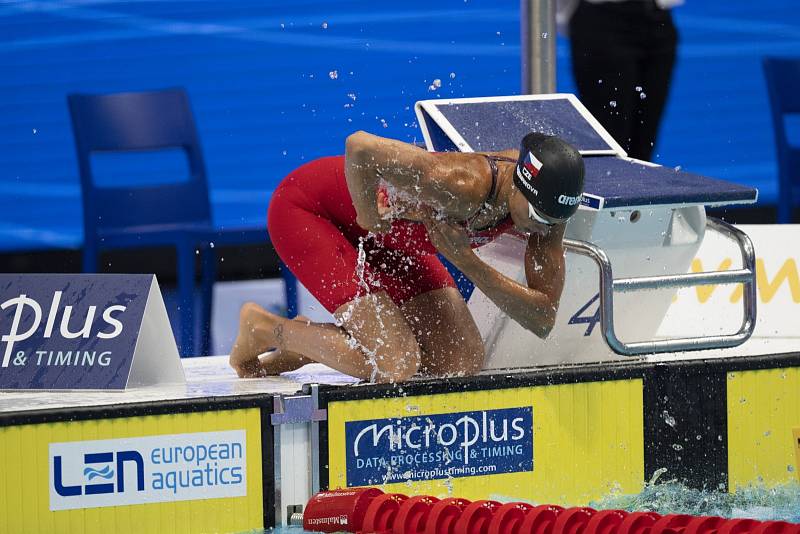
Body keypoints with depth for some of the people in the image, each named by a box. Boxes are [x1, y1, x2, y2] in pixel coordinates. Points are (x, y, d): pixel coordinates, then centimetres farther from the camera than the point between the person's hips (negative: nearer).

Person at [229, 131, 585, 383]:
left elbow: (543, 321, -19)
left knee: (464, 363, -1)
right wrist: (370, 220, -32)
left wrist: (465, 260, -31)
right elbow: (359, 148, -49)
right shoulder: (463, 185, -42)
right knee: (395, 366, -21)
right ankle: (267, 329, 5)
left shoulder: (546, 209, -19)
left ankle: (310, 341, 16)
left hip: (393, 239, 8)